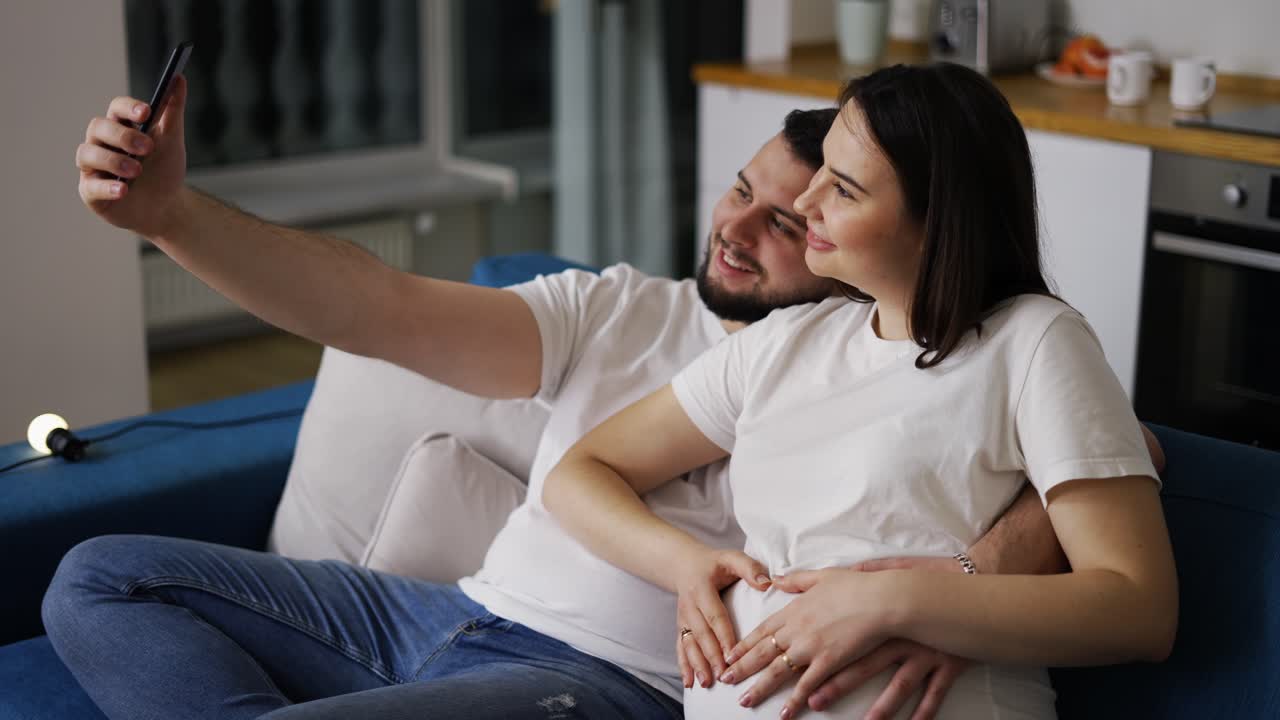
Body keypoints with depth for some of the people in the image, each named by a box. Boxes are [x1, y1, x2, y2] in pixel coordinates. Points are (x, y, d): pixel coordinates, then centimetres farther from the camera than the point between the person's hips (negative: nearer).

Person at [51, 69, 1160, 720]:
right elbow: (386, 310, 0)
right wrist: (173, 213, -12)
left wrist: (972, 585, -33)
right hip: (465, 611, 8)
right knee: (101, 578, 2)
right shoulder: (620, 308, 11)